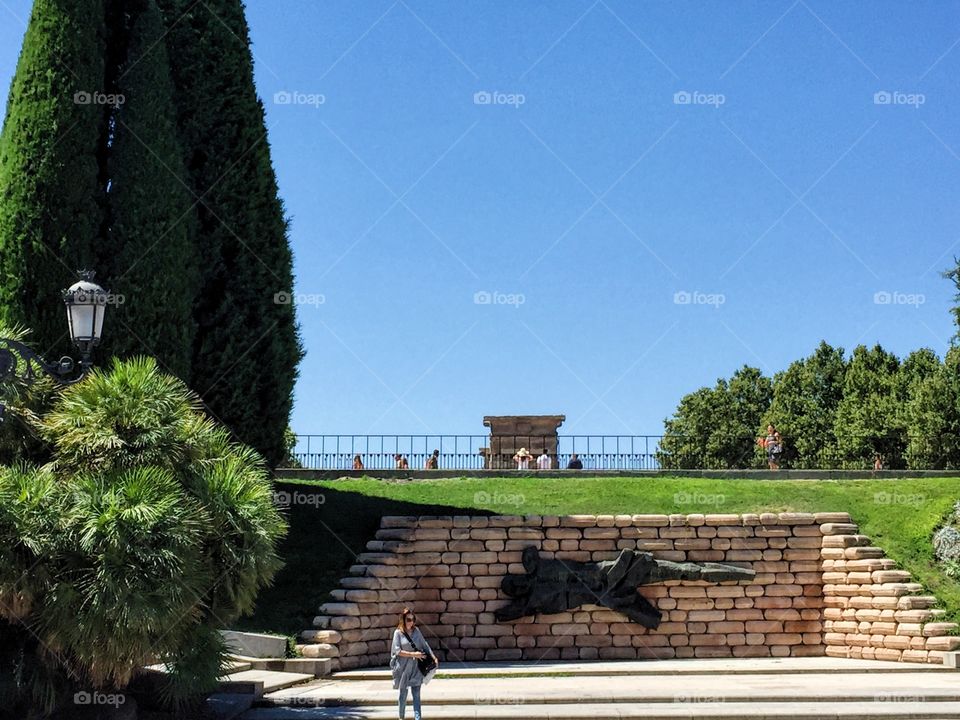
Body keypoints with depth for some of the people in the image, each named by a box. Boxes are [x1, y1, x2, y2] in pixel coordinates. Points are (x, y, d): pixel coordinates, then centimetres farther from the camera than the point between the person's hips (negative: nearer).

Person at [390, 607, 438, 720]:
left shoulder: (416, 630, 3)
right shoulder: (398, 632, -8)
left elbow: (425, 645, 7)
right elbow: (397, 651, -13)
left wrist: (434, 657, -1)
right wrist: (413, 654, -17)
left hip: (416, 668, 3)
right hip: (403, 668, -2)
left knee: (416, 694, -2)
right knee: (403, 694, 9)